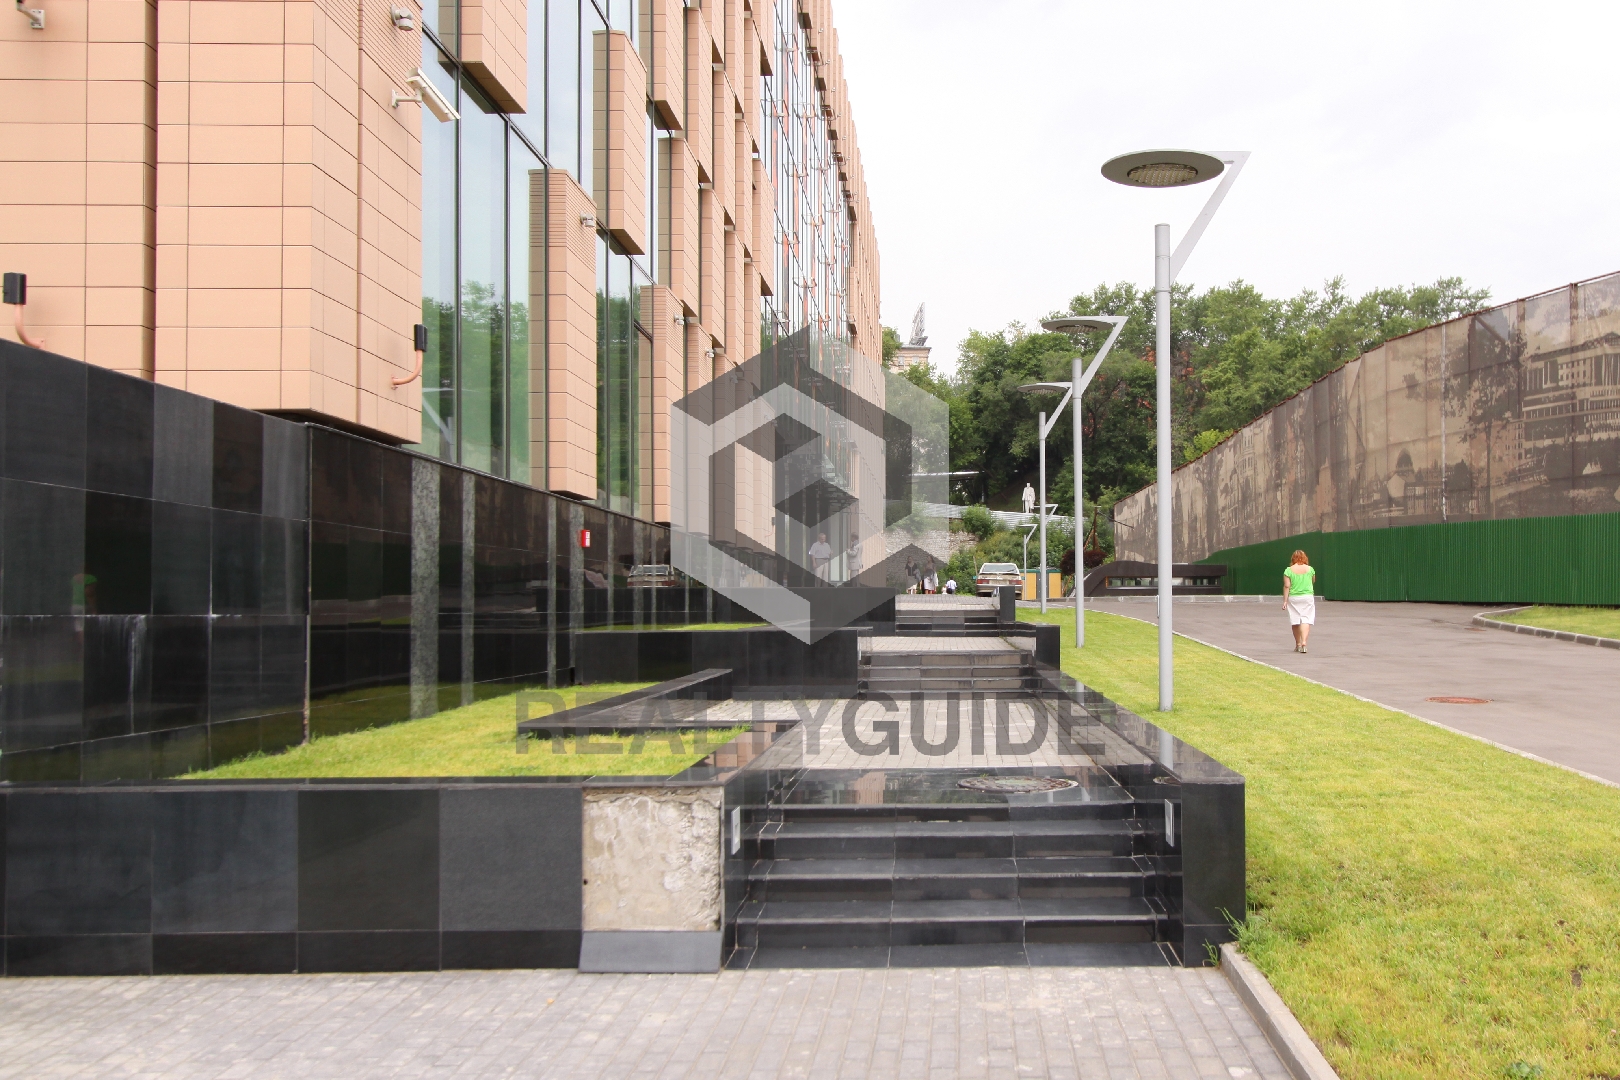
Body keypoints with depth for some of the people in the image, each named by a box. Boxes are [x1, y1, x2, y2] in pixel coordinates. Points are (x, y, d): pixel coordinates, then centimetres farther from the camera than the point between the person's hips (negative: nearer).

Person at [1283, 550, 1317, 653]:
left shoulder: (1289, 570, -5)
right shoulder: (1310, 569, 0)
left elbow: (1286, 586, -8)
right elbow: (1313, 581, 17)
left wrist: (1285, 601, -6)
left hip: (1293, 598, 0)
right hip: (1308, 597, 0)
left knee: (1295, 621, 10)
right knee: (1306, 620, -4)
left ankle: (1298, 644, 20)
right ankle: (1304, 642, -21)